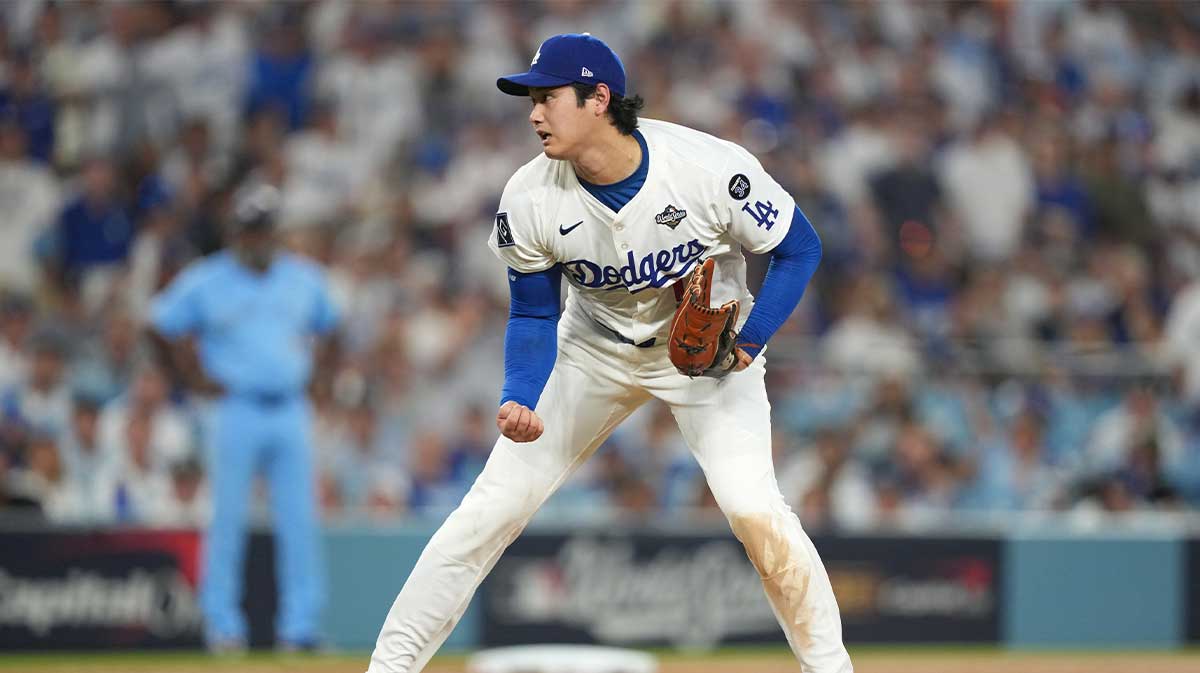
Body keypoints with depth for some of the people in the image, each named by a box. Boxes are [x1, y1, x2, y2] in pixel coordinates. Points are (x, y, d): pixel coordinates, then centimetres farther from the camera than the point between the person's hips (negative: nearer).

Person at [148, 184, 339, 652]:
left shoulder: (303, 278, 10)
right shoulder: (206, 281, -1)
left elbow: (329, 328, 26)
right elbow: (160, 329, 5)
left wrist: (313, 370, 11)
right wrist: (193, 378, -1)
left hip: (291, 414, 3)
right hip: (238, 414, -3)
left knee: (299, 522, 0)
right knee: (228, 520, -3)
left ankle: (299, 627, 3)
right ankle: (222, 625, 3)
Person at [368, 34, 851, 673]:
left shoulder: (713, 169, -29)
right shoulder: (529, 199, -20)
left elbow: (798, 248, -13)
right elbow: (533, 315, -7)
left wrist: (748, 343, -25)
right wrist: (520, 399, -25)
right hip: (595, 350, 3)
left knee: (752, 506, -23)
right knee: (493, 505, -4)